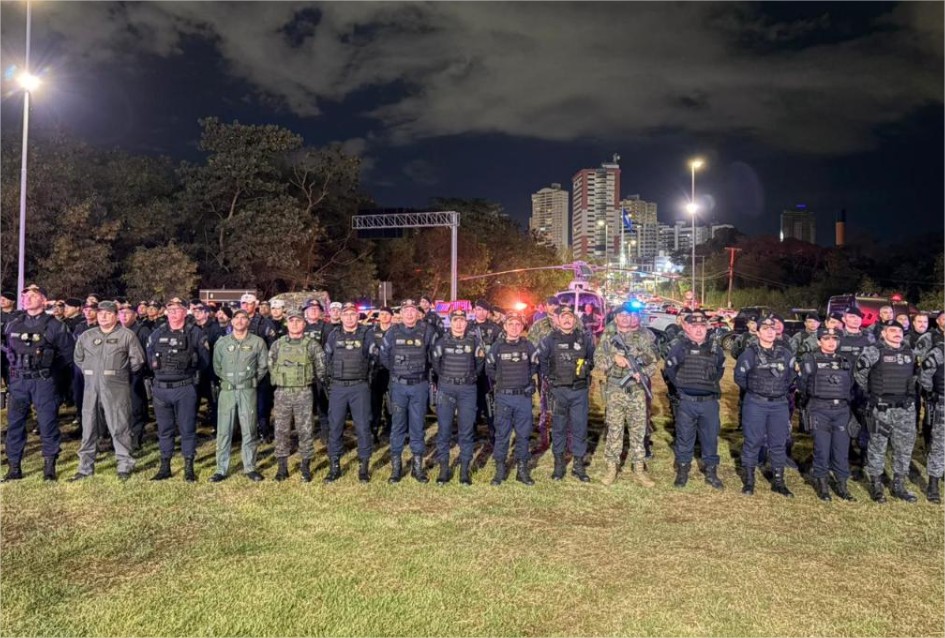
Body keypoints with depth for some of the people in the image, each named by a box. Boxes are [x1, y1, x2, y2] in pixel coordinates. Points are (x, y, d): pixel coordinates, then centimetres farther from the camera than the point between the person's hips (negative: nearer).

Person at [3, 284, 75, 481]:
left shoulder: (53, 326, -4)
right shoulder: (13, 324, 8)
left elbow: (68, 351, 3)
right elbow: (8, 347, 23)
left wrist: (51, 368, 1)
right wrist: (15, 366, 12)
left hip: (43, 381, -4)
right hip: (18, 381, 4)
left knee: (47, 422, -1)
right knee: (14, 423, 6)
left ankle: (49, 466, 9)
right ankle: (14, 467, 15)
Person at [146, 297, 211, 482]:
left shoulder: (195, 333, -3)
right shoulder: (157, 333, 7)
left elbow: (204, 360, 2)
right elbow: (149, 357, 17)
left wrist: (191, 374, 3)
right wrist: (160, 372, 10)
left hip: (185, 388, -3)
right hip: (161, 388, 3)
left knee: (187, 429, 3)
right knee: (164, 429, 12)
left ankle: (189, 468, 13)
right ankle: (165, 467, 23)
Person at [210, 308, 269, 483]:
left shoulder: (258, 342, 1)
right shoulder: (222, 342, 5)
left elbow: (263, 366, 7)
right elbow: (217, 367, 15)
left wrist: (252, 381, 4)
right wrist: (227, 380, 10)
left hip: (247, 391, -1)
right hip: (227, 390, 1)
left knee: (249, 430, 4)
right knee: (223, 431, 3)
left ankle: (250, 468, 15)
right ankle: (221, 469, 11)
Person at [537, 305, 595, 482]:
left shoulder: (584, 339, 4)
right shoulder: (550, 340, -2)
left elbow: (592, 358, 19)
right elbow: (540, 360, 7)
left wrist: (586, 372, 12)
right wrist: (546, 379, 5)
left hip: (580, 390, 2)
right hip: (558, 390, -1)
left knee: (580, 427, 5)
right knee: (558, 427, 7)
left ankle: (578, 465, 17)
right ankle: (559, 464, 18)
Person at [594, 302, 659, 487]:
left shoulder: (644, 338, 6)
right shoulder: (608, 338, 5)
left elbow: (653, 362, 5)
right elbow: (597, 361, 0)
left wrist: (643, 373, -13)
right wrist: (613, 358, -16)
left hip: (638, 391, 1)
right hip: (615, 391, -1)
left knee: (638, 431, 6)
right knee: (614, 430, 4)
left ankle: (638, 470, 14)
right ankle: (611, 468, 13)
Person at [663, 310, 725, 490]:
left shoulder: (715, 347, 4)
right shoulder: (681, 346, -5)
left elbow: (720, 368, 19)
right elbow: (670, 368, 3)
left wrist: (712, 383, 9)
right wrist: (680, 384, -1)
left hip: (709, 401, 2)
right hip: (686, 401, -2)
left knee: (710, 436, 9)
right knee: (684, 436, 6)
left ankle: (711, 471, 23)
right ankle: (682, 470, 19)